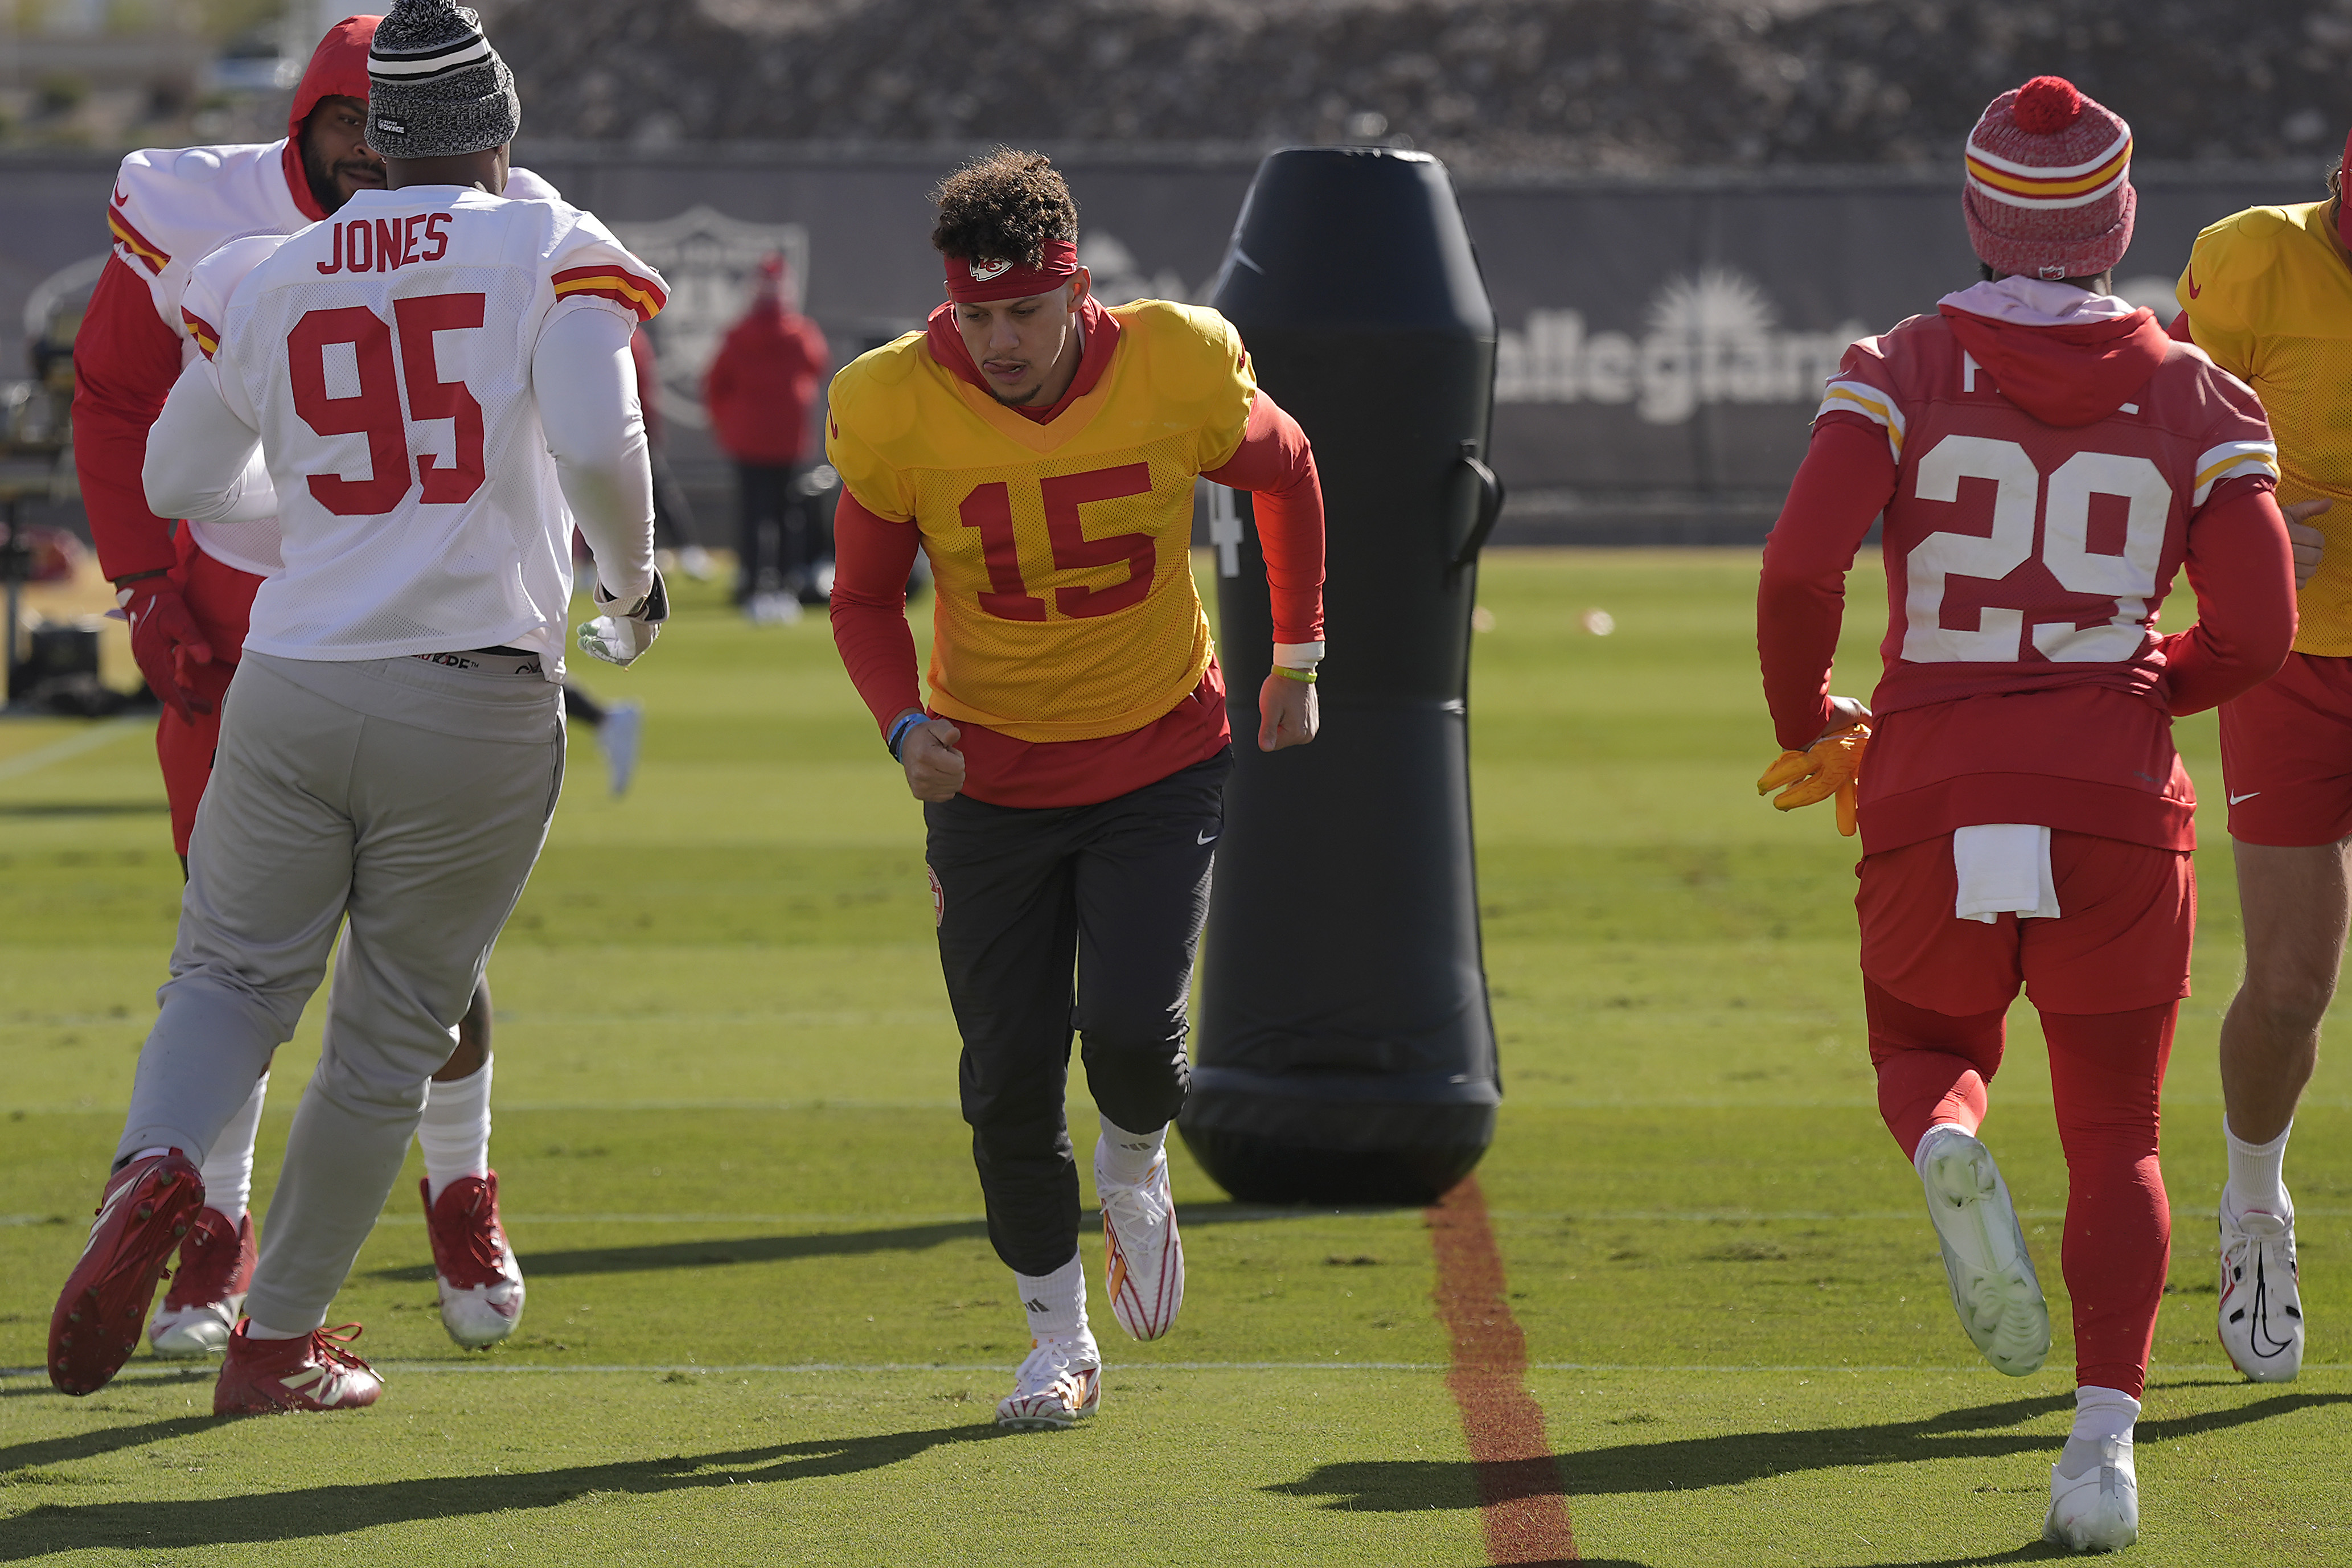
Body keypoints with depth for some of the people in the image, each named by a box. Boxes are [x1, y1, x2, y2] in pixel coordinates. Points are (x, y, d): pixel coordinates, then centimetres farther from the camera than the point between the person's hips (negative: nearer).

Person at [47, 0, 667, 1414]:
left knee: (235, 975, 15)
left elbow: (182, 480, 18)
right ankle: (281, 1340, 18)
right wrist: (633, 580, 2)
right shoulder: (549, 253, -3)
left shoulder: (271, 281, 7)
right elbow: (598, 444, -17)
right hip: (477, 702, -2)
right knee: (393, 1034, 11)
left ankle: (156, 1169, -17)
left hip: (293, 692, 2)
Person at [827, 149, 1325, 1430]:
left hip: (1160, 761, -1)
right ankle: (1059, 1343, 19)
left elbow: (1285, 473, 6)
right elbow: (866, 595, 0)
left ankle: (1134, 1169, 19)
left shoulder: (1177, 373, -16)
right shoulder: (898, 411, -16)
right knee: (1009, 1079, -1)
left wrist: (1296, 660, 11)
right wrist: (905, 724, -18)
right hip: (990, 780, 1)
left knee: (1131, 1032, -18)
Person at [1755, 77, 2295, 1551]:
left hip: (1935, 797, 0)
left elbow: (1802, 562, -11)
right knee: (2116, 1138, 12)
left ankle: (1948, 1150, -12)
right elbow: (2257, 628, -2)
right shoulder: (2193, 396, 3)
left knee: (1927, 1050, 26)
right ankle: (2106, 1433, -9)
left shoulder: (1905, 370, 1)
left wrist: (1809, 726, 6)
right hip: (2115, 803, 0)